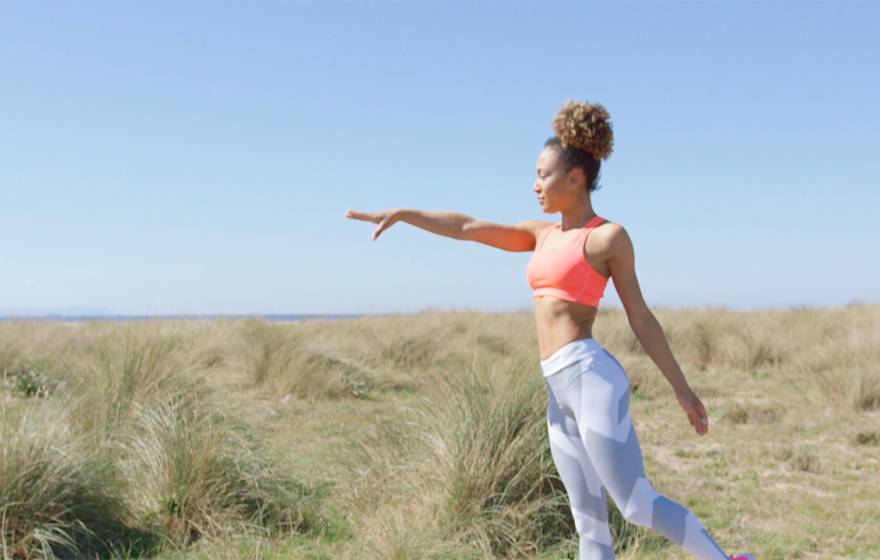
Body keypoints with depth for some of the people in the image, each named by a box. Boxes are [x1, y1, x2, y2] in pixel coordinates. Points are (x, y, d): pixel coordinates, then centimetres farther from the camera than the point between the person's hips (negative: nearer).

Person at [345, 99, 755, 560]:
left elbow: (640, 318, -1)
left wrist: (681, 388, 0)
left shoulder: (609, 236, -2)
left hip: (591, 378, -8)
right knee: (589, 522, 8)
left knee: (636, 505, -6)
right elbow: (467, 228, 17)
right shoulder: (543, 234, 18)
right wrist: (402, 213, 12)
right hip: (561, 392, 8)